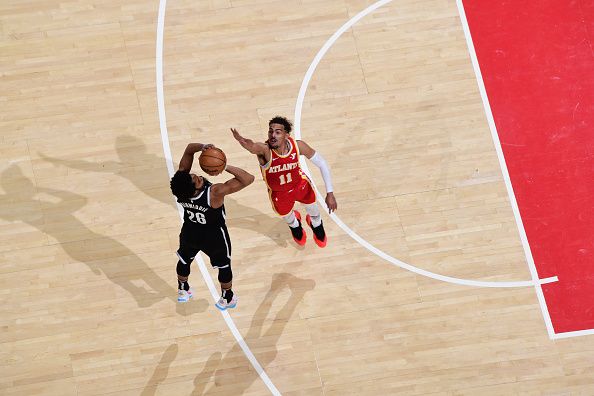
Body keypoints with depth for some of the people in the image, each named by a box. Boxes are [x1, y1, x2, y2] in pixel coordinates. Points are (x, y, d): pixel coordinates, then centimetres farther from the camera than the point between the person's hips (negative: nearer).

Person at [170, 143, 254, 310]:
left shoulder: (180, 182, -30)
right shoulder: (215, 193, -42)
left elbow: (189, 149, -18)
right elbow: (248, 179, -41)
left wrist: (201, 147, -39)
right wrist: (226, 167, -44)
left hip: (190, 232, 4)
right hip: (214, 236, -4)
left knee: (184, 260, 30)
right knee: (224, 266, 23)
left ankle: (182, 290, 55)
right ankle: (227, 298, 44)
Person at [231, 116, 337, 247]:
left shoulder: (298, 145, -31)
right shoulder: (265, 150, -40)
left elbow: (322, 163, -18)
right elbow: (252, 146, -65)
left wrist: (330, 193, -19)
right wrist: (243, 141, -90)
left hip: (300, 185, 1)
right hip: (279, 193, -1)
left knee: (314, 214, 23)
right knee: (288, 219, 24)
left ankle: (317, 227, 61)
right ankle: (295, 226, 63)